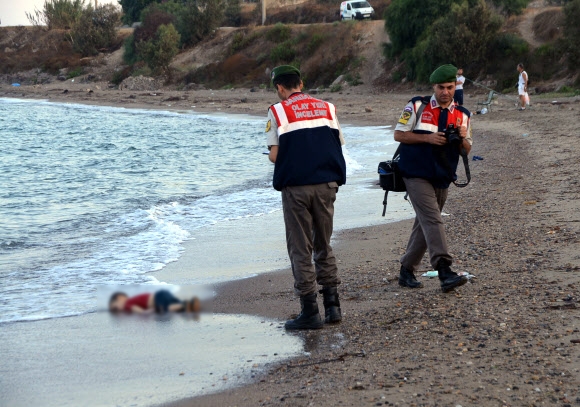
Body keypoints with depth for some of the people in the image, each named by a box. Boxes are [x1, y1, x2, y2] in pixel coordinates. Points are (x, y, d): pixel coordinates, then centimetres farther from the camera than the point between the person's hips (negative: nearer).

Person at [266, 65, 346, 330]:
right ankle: (332, 306, 13)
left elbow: (275, 155, -6)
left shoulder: (278, 111, -1)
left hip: (296, 186, -4)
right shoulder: (326, 108, 10)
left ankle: (310, 312, 2)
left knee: (301, 250, 3)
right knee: (323, 246, 16)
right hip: (327, 184, 4)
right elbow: (338, 146, 6)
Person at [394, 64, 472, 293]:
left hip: (442, 179, 5)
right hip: (417, 175, -5)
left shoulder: (462, 115, 10)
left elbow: (467, 150, 11)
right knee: (432, 220, -19)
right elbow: (399, 134, -3)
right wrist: (427, 138, -15)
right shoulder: (417, 106, -1)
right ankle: (444, 272, -29)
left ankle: (407, 271, 23)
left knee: (424, 224, 11)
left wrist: (463, 138, -12)